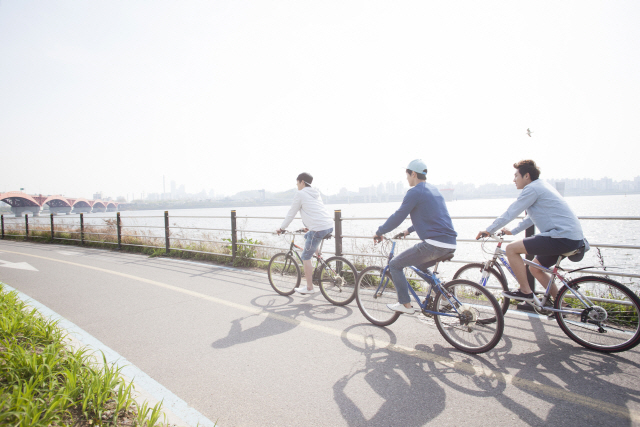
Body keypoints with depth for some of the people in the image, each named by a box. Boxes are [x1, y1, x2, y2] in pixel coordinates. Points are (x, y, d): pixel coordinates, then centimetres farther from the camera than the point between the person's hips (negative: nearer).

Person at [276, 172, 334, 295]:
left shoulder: (300, 194, -1)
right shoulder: (315, 193, 23)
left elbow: (291, 214, 3)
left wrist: (281, 228, 15)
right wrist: (309, 227, 43)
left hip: (319, 228, -9)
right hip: (329, 225, 9)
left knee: (305, 257, 5)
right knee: (307, 237, 32)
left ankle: (309, 287, 11)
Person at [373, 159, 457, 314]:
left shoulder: (415, 192, -7)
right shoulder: (434, 190, 20)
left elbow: (398, 217, -7)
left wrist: (379, 232, 7)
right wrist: (409, 230, 41)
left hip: (434, 244, -9)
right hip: (450, 245, 9)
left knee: (395, 265, 4)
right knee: (419, 264, 33)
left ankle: (405, 304, 9)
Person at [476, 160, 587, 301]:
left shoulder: (532, 188, -12)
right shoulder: (542, 186, 20)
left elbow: (510, 213, -11)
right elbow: (531, 217, 27)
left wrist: (489, 230, -2)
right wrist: (512, 231, 26)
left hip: (562, 237, -10)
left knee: (511, 248, -11)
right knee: (535, 268, 22)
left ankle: (525, 292, -2)